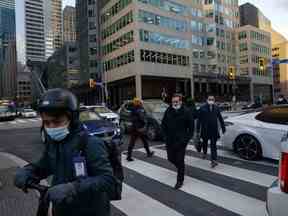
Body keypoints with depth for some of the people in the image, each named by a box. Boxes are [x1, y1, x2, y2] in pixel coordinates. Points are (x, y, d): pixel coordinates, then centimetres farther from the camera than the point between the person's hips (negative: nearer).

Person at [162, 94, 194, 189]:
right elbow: (163, 125, 11)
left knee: (180, 161, 1)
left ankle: (180, 180, 18)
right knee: (171, 159, 13)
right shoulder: (168, 111, 2)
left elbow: (191, 128, -2)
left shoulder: (186, 112, -7)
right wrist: (166, 136, 2)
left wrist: (186, 139, -9)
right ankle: (180, 168, 44)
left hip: (180, 142, -4)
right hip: (169, 141, 4)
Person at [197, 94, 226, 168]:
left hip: (214, 130, 1)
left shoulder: (216, 108, 1)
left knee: (213, 145, -3)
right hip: (205, 130, 0)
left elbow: (220, 118, 10)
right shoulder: (203, 108, -8)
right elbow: (199, 120, -7)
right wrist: (198, 130, -9)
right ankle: (204, 152, 48)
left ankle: (214, 160, -2)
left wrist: (223, 127, 11)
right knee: (205, 142, 20)